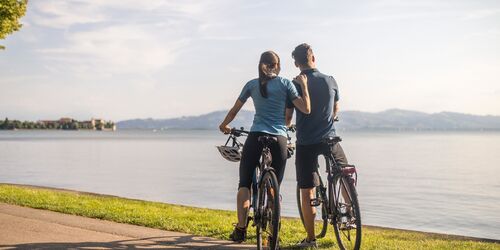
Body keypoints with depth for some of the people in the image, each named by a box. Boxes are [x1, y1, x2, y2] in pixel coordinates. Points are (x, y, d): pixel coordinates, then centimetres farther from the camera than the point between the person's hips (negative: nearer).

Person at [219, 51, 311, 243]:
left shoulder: (252, 85, 10)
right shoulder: (286, 84, 7)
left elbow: (234, 110, 17)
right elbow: (306, 109, 0)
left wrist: (224, 125, 35)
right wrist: (304, 85, 11)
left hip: (256, 136, 0)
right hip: (280, 138, 0)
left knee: (244, 183, 8)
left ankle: (241, 228, -3)